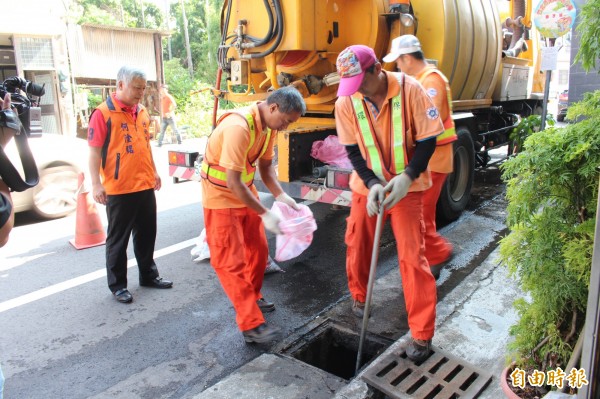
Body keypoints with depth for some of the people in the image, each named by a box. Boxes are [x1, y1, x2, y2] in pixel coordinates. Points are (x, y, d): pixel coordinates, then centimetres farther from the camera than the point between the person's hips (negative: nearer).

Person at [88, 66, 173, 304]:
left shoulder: (142, 111, 10)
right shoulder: (103, 113, -11)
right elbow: (94, 151, -12)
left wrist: (154, 172, 21)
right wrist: (96, 184, -16)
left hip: (146, 186, 7)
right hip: (119, 189, -6)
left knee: (147, 234, 16)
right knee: (118, 239, 6)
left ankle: (148, 275, 31)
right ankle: (117, 285, 19)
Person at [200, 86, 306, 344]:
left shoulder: (269, 126, -4)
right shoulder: (239, 127, -31)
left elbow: (265, 165, 5)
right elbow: (233, 182, -31)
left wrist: (281, 195, -11)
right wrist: (265, 215, -27)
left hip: (245, 191, 9)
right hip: (220, 196, -8)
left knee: (258, 249, 16)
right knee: (231, 261, -4)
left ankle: (252, 297, 37)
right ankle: (251, 325, -1)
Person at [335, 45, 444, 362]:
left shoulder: (410, 90, -18)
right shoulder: (346, 102, -11)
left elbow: (427, 140, -13)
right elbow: (353, 150, -6)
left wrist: (408, 177, -26)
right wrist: (372, 184, -20)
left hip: (406, 186, -3)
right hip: (367, 185, 3)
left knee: (412, 255, -4)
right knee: (357, 246, 11)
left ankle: (422, 333, 8)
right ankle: (359, 297, 41)